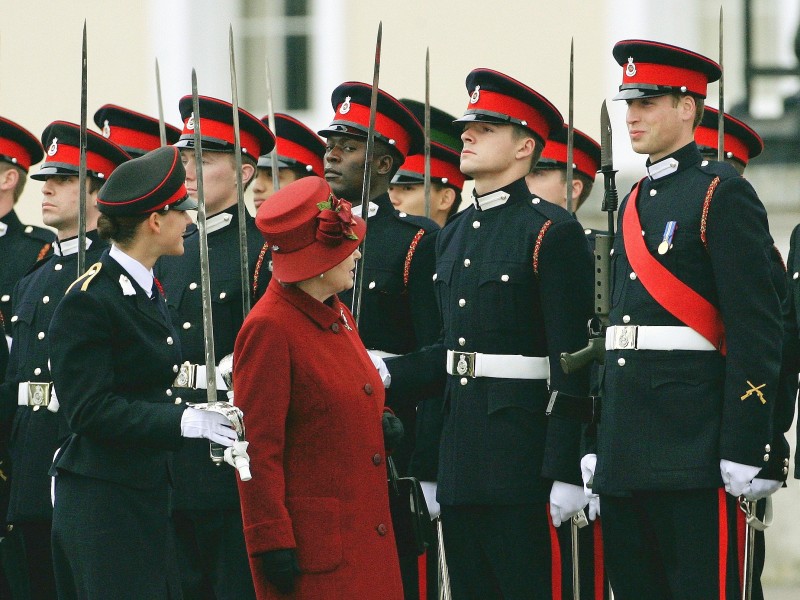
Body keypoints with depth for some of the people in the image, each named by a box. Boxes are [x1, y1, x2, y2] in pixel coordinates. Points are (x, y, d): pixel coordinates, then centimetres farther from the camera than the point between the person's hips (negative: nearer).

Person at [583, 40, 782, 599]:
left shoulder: (723, 193, -6)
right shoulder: (637, 202, 19)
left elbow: (758, 329, -12)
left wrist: (744, 448, -18)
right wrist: (597, 445, 15)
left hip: (693, 444, -8)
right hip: (625, 457, 8)